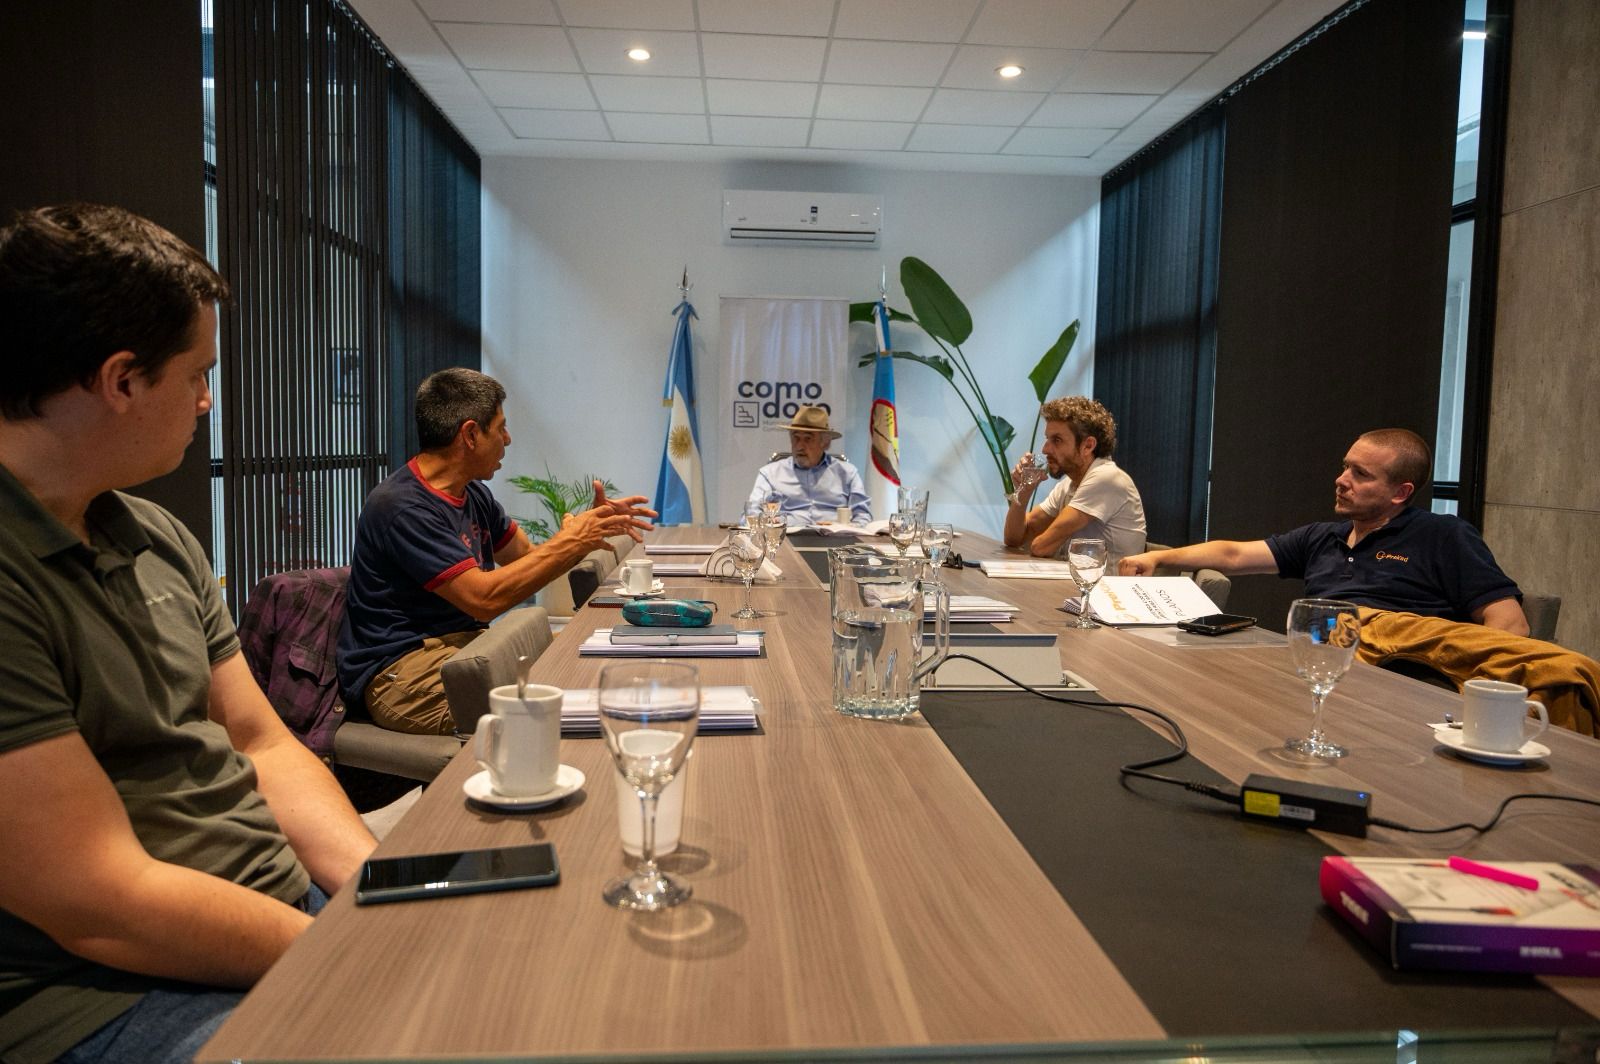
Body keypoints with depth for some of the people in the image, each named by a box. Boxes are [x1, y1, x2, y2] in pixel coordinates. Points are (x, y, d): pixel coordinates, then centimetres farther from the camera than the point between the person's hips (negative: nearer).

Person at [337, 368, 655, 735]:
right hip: (400, 671, -9)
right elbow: (483, 599, -23)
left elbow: (531, 560, 20)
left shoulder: (472, 493, 12)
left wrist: (590, 529, 3)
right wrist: (569, 542, -16)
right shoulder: (400, 506, -18)